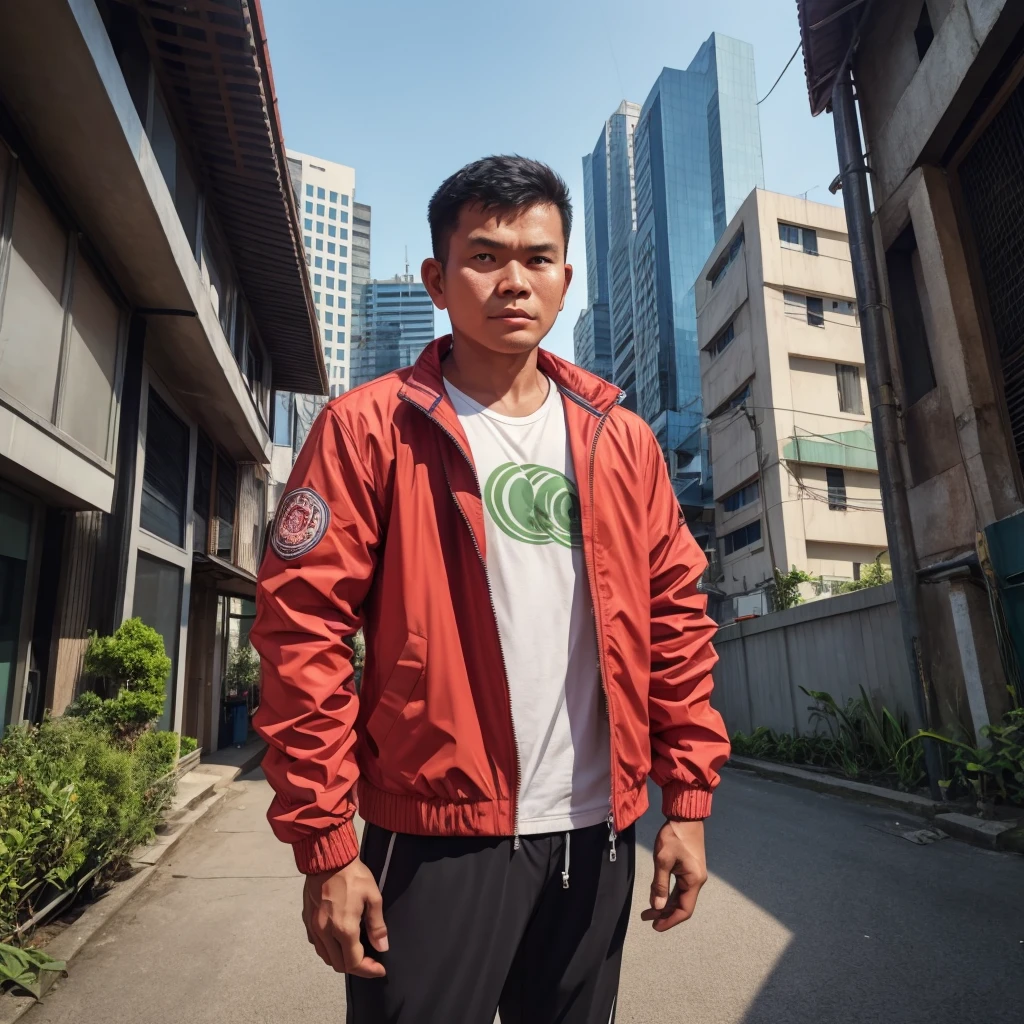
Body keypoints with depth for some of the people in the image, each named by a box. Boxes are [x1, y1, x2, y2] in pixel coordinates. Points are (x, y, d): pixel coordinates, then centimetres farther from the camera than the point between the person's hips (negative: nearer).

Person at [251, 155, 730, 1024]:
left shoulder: (623, 439, 4)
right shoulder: (371, 428, -7)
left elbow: (676, 615, 5)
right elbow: (302, 626, -10)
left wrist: (688, 798, 3)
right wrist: (325, 841, -11)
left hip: (595, 834, 5)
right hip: (437, 836, -3)